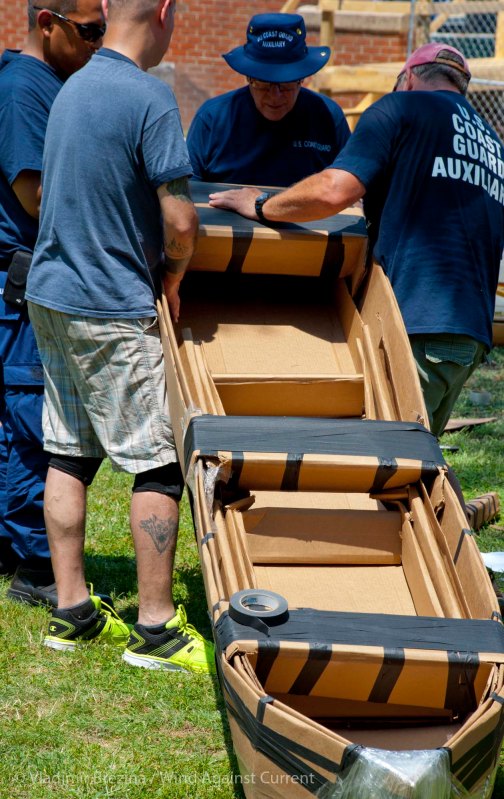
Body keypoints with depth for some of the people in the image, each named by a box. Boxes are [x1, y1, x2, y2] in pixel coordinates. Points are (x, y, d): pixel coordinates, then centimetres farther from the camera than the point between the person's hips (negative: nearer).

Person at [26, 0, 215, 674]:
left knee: (68, 454, 12)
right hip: (112, 312, -9)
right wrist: (172, 279, 0)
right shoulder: (149, 97, -16)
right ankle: (155, 629, 1)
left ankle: (71, 612, 18)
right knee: (158, 464, -2)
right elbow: (180, 223, -20)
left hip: (50, 292, 9)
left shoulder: (73, 86, 10)